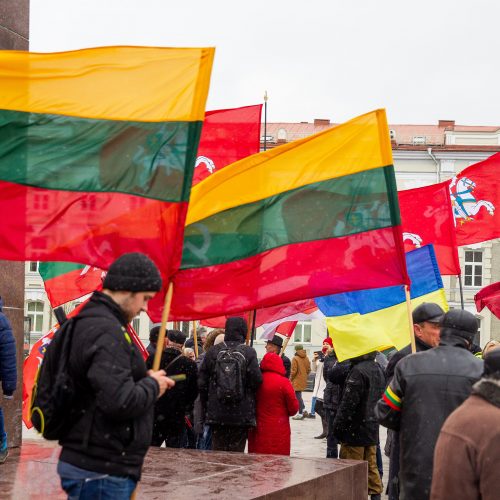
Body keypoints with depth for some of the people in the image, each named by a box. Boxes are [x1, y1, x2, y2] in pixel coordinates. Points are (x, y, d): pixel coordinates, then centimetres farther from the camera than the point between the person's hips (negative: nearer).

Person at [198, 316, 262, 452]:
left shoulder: (213, 351, 2)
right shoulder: (249, 353, -6)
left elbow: (202, 382, 4)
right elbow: (256, 381, -12)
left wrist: (206, 408, 14)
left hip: (217, 414, 2)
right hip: (242, 415, -2)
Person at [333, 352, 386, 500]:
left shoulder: (358, 371, -20)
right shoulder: (378, 369, 7)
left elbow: (348, 403, -19)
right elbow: (381, 397, 18)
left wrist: (338, 426, -12)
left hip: (355, 430, -8)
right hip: (373, 429, 8)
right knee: (371, 466, 15)